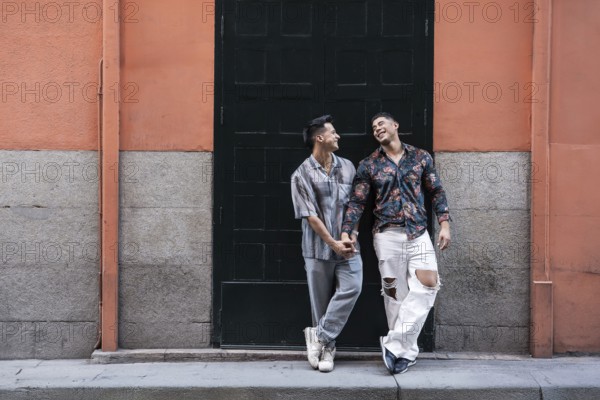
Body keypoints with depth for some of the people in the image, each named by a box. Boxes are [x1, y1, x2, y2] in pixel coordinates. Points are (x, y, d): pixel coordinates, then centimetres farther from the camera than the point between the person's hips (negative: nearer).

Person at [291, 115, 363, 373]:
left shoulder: (347, 167, 9)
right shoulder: (302, 175, -5)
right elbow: (310, 215, -9)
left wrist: (352, 236, -1)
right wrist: (333, 243, -12)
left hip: (347, 245, 3)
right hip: (319, 247, -3)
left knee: (351, 288, -14)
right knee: (321, 300, 4)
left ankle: (320, 336, -1)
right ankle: (327, 346, 19)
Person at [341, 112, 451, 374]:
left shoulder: (421, 157, 7)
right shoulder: (368, 165, 4)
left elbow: (436, 192, 10)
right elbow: (357, 202, 3)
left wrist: (444, 224, 1)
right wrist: (345, 233, -7)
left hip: (418, 234, 1)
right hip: (387, 235, -1)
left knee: (427, 284, -14)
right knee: (394, 291, 2)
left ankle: (395, 343, -7)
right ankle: (407, 351, 13)